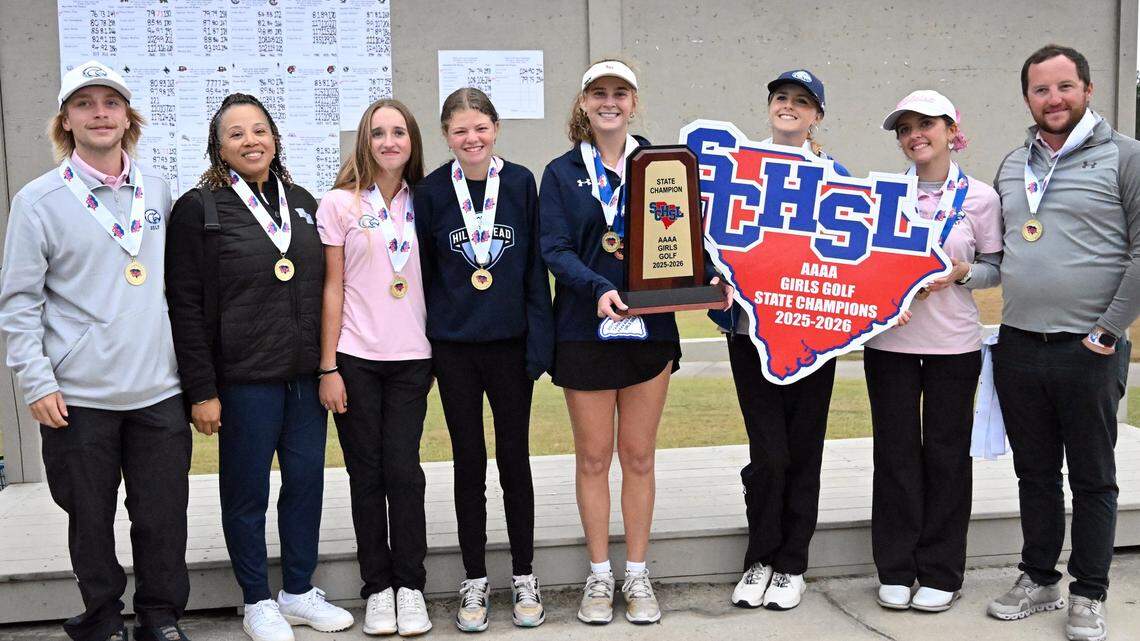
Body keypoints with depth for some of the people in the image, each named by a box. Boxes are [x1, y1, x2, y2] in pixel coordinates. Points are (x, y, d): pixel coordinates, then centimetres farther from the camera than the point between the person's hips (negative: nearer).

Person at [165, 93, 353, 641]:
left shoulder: (301, 202, 10)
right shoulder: (199, 209, -4)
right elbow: (186, 306, -7)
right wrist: (201, 390, -11)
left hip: (306, 372, 5)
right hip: (243, 378, -4)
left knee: (307, 480, 10)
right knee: (247, 490, 6)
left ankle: (299, 591, 26)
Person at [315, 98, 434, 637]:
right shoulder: (340, 204, 1)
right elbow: (333, 289, 0)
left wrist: (440, 352, 6)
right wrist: (328, 368, -3)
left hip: (412, 358, 1)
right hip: (355, 358, -1)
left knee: (403, 471, -1)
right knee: (367, 475, 4)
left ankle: (410, 586, 11)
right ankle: (377, 588, 16)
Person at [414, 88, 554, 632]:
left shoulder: (520, 183, -1)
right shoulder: (431, 191, -1)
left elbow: (535, 265, 0)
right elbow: (423, 271, 3)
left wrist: (540, 339, -5)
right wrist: (423, 343, 0)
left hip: (511, 341, 0)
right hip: (454, 346, 0)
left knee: (514, 459, 8)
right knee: (468, 463, 8)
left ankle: (524, 580, 21)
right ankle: (475, 583, 21)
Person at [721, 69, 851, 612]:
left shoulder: (834, 175, 7)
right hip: (751, 326, -1)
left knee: (803, 449, 7)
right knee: (769, 452, -4)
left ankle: (791, 565, 21)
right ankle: (760, 560, 16)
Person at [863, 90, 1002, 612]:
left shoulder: (979, 197, 0)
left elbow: (997, 267, 5)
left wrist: (960, 272, -15)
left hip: (953, 344, -1)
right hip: (890, 340, 1)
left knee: (946, 452, 6)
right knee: (895, 451, 6)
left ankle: (941, 573, 19)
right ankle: (895, 569, 19)